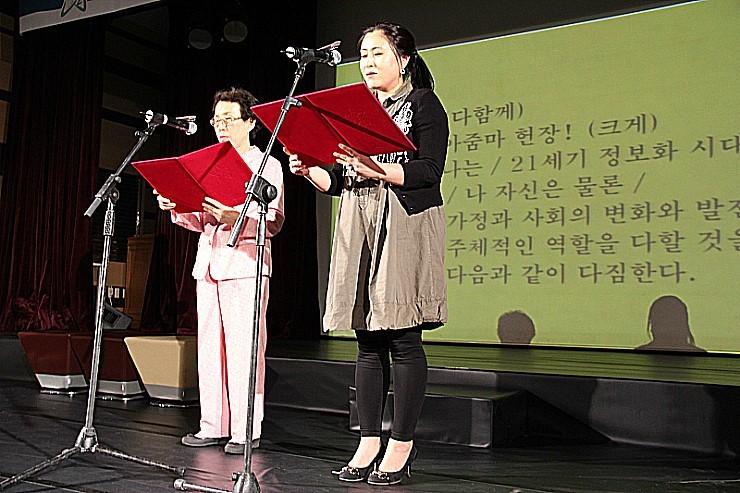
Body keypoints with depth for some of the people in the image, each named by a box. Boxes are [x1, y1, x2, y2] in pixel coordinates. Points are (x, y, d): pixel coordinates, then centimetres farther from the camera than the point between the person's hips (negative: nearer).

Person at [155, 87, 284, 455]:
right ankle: (213, 427, 12)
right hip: (208, 262, 7)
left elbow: (274, 221, -8)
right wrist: (178, 209, 1)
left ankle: (246, 430, -2)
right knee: (210, 346, 5)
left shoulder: (267, 164, 3)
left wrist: (235, 216, -25)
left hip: (245, 262, -6)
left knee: (243, 347, -8)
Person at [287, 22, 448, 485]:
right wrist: (309, 171, -3)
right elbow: (339, 179, 16)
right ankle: (370, 442, 13)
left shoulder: (423, 102, 3)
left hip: (405, 225, -6)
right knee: (368, 339, 6)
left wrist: (379, 171, -24)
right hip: (358, 225, 6)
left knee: (402, 338, -6)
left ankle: (402, 446, 3)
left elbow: (429, 171, -10)